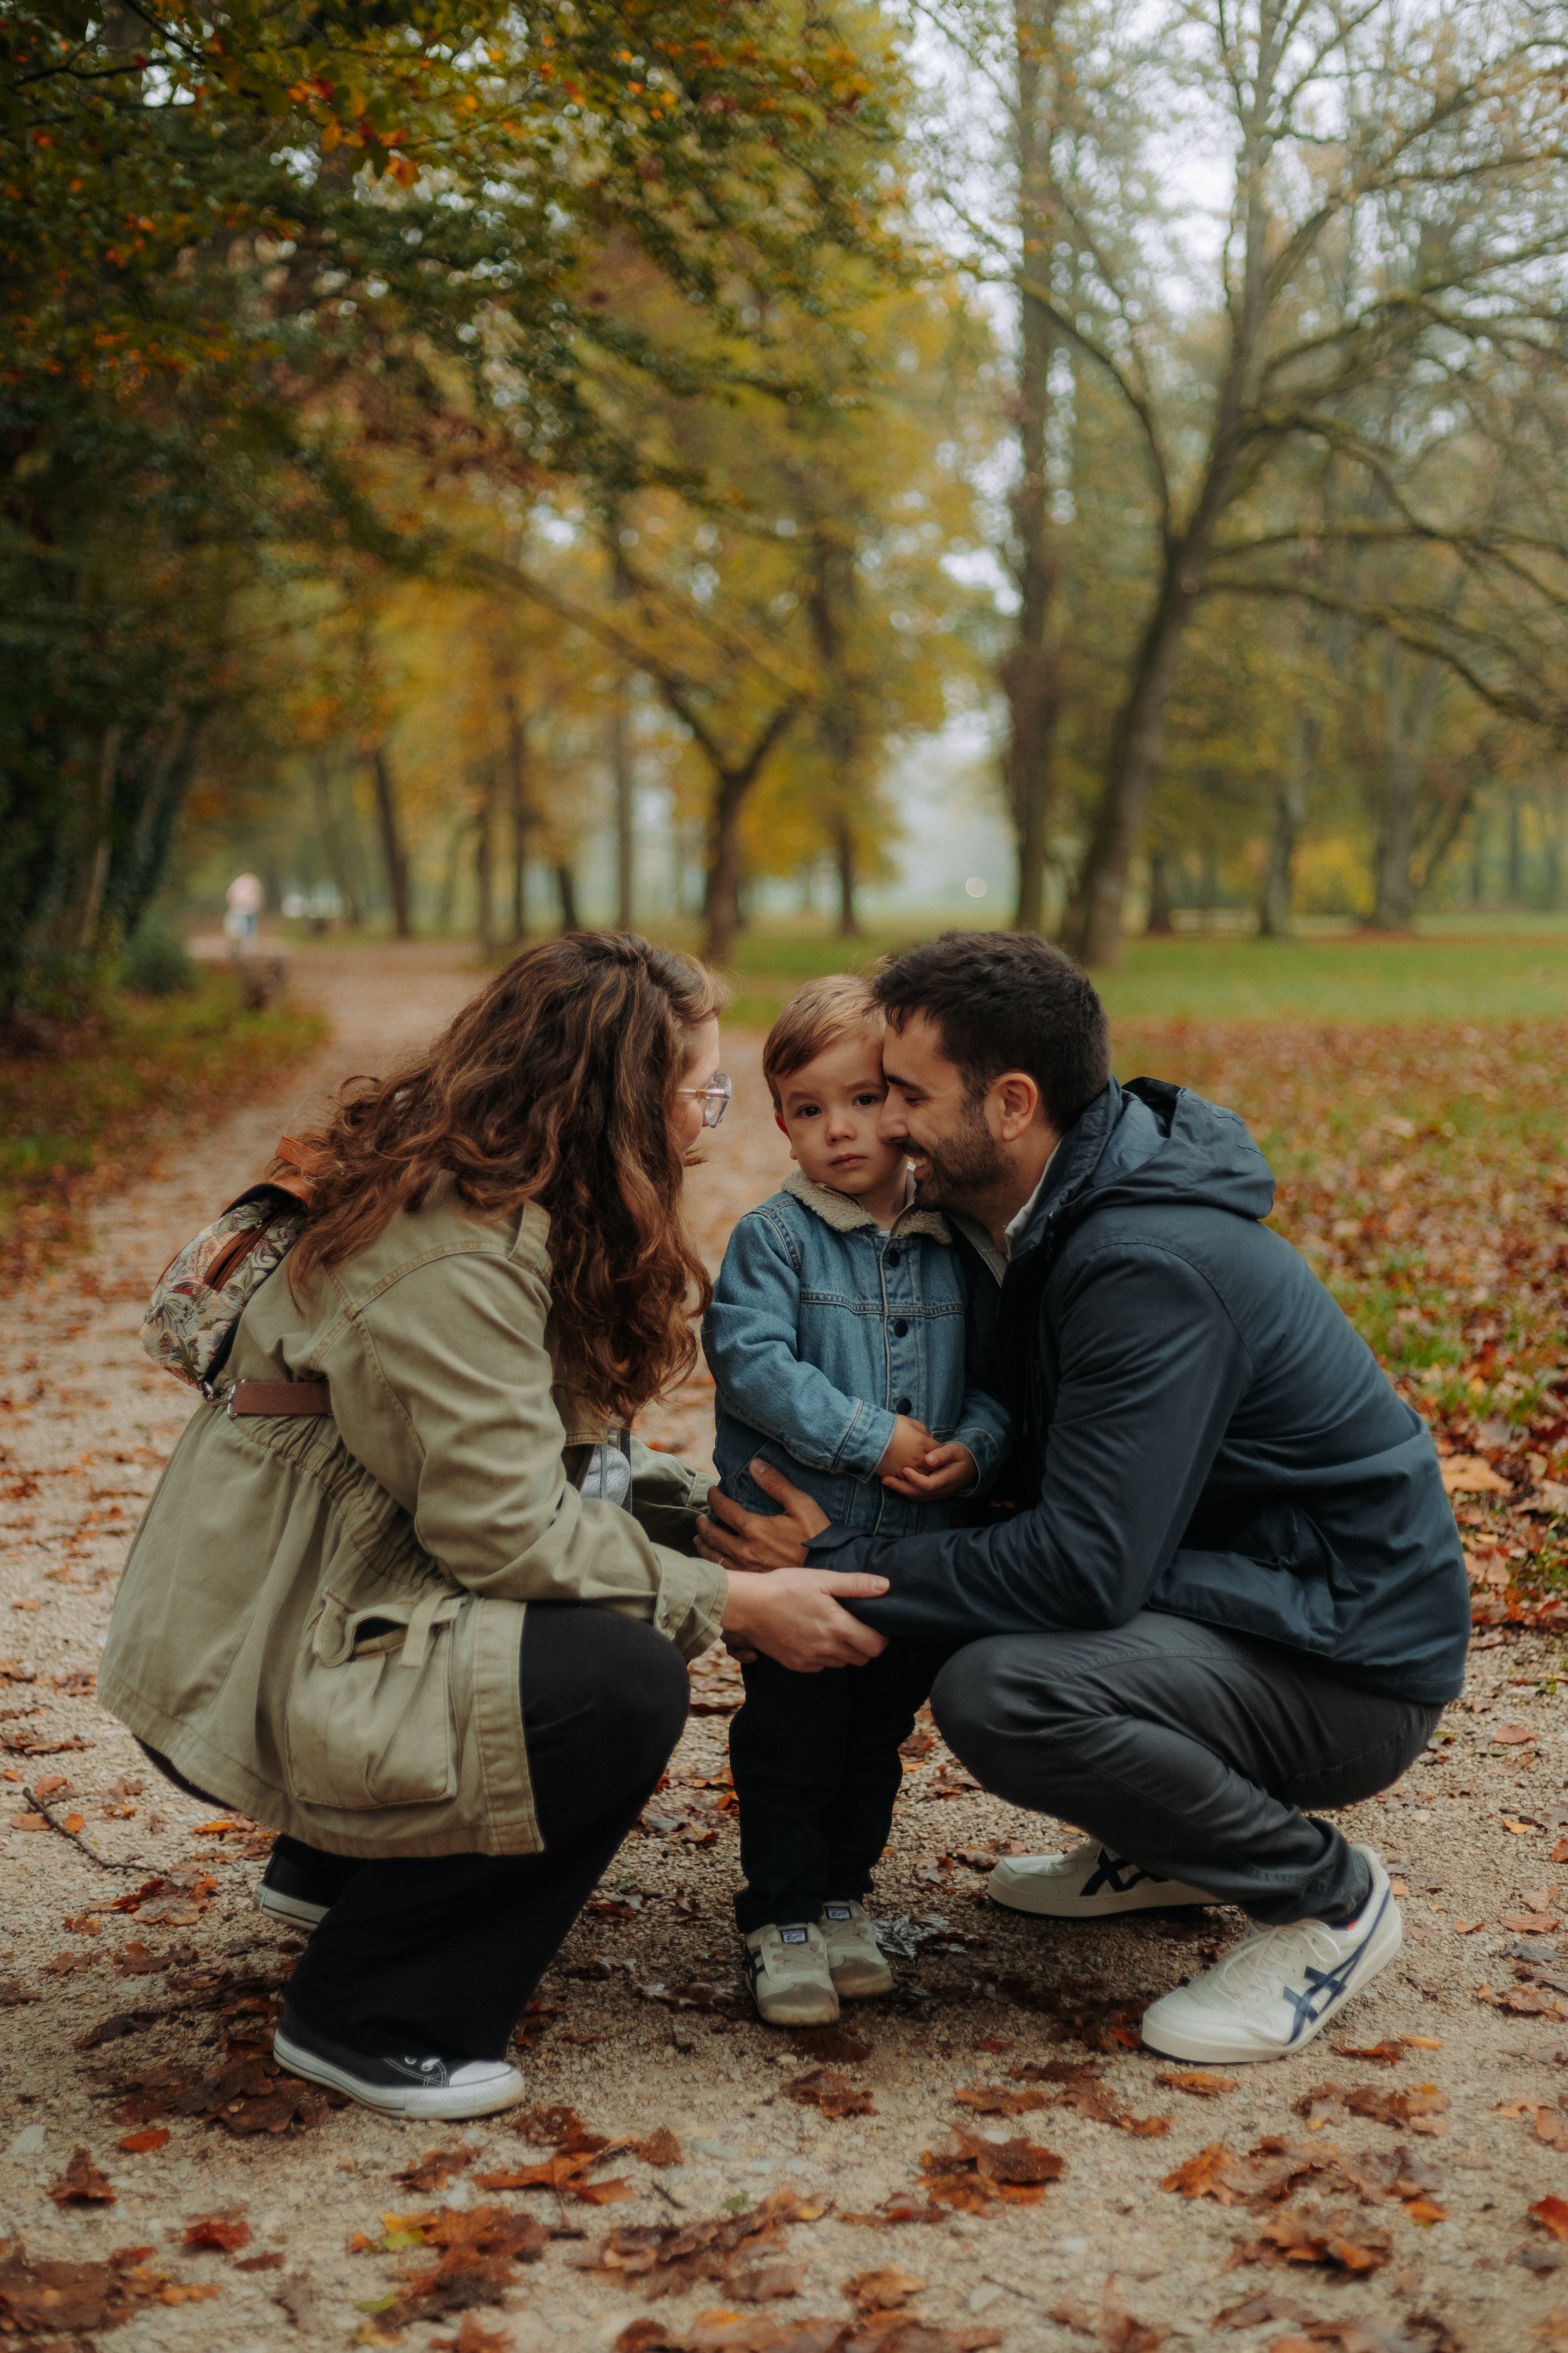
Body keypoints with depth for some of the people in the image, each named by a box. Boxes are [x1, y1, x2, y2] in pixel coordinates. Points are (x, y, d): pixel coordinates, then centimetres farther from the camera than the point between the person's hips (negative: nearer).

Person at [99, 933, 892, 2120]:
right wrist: (734, 1603, -18)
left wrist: (714, 1518, 1)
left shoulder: (499, 1200, 7)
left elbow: (561, 1453, 14)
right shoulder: (454, 1256, -24)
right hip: (249, 1662, -11)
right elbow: (506, 1527, -25)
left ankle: (338, 1866, 17)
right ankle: (367, 2016, -9)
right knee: (624, 1681, -25)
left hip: (343, 1584, 11)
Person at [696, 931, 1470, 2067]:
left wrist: (839, 1570, -20)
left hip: (1348, 1669, -10)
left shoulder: (1151, 1263, -27)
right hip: (1231, 1584, 10)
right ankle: (1169, 1844, 21)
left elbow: (1086, 1569, -29)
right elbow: (1038, 1460, 15)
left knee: (998, 1692, -30)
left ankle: (1327, 1896, -7)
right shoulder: (1041, 1217, 3)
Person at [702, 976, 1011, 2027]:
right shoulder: (773, 1239, -9)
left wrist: (978, 1445, -13)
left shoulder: (954, 1245, 3)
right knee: (791, 1738, 3)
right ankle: (782, 1918, 18)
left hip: (916, 1549, 4)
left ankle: (843, 1896, 33)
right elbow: (751, 1361, -18)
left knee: (878, 1738, 16)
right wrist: (870, 1438, -21)